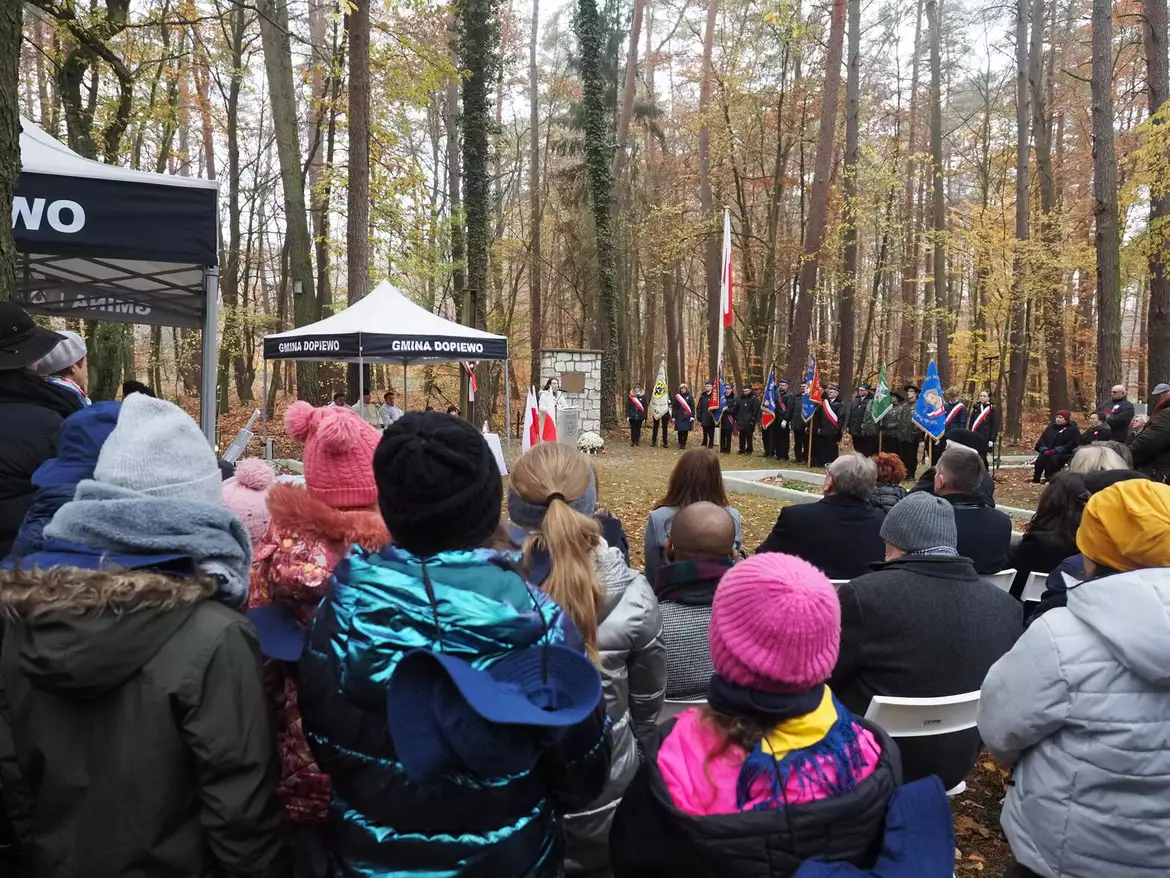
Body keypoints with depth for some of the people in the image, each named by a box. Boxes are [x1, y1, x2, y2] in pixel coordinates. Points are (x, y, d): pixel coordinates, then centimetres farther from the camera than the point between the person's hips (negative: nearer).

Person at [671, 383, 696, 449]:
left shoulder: (690, 397, 5)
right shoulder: (676, 397, 6)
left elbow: (692, 407, 1)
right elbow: (673, 407, 5)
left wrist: (692, 416, -7)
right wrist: (673, 417, 1)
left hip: (687, 417, 0)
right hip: (679, 417, 0)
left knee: (685, 431, 1)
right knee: (679, 431, -1)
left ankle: (684, 444, 9)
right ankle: (680, 444, 9)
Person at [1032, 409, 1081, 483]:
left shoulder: (1072, 429, 2)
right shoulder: (1050, 427, 16)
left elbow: (1072, 444, -11)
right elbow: (1042, 440, 13)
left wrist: (1056, 450, -20)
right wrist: (1044, 450, -9)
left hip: (1063, 453, -4)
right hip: (1047, 452, 4)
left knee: (1054, 458, -37)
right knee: (1040, 459, -27)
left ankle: (1050, 479, -28)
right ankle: (1036, 479, -24)